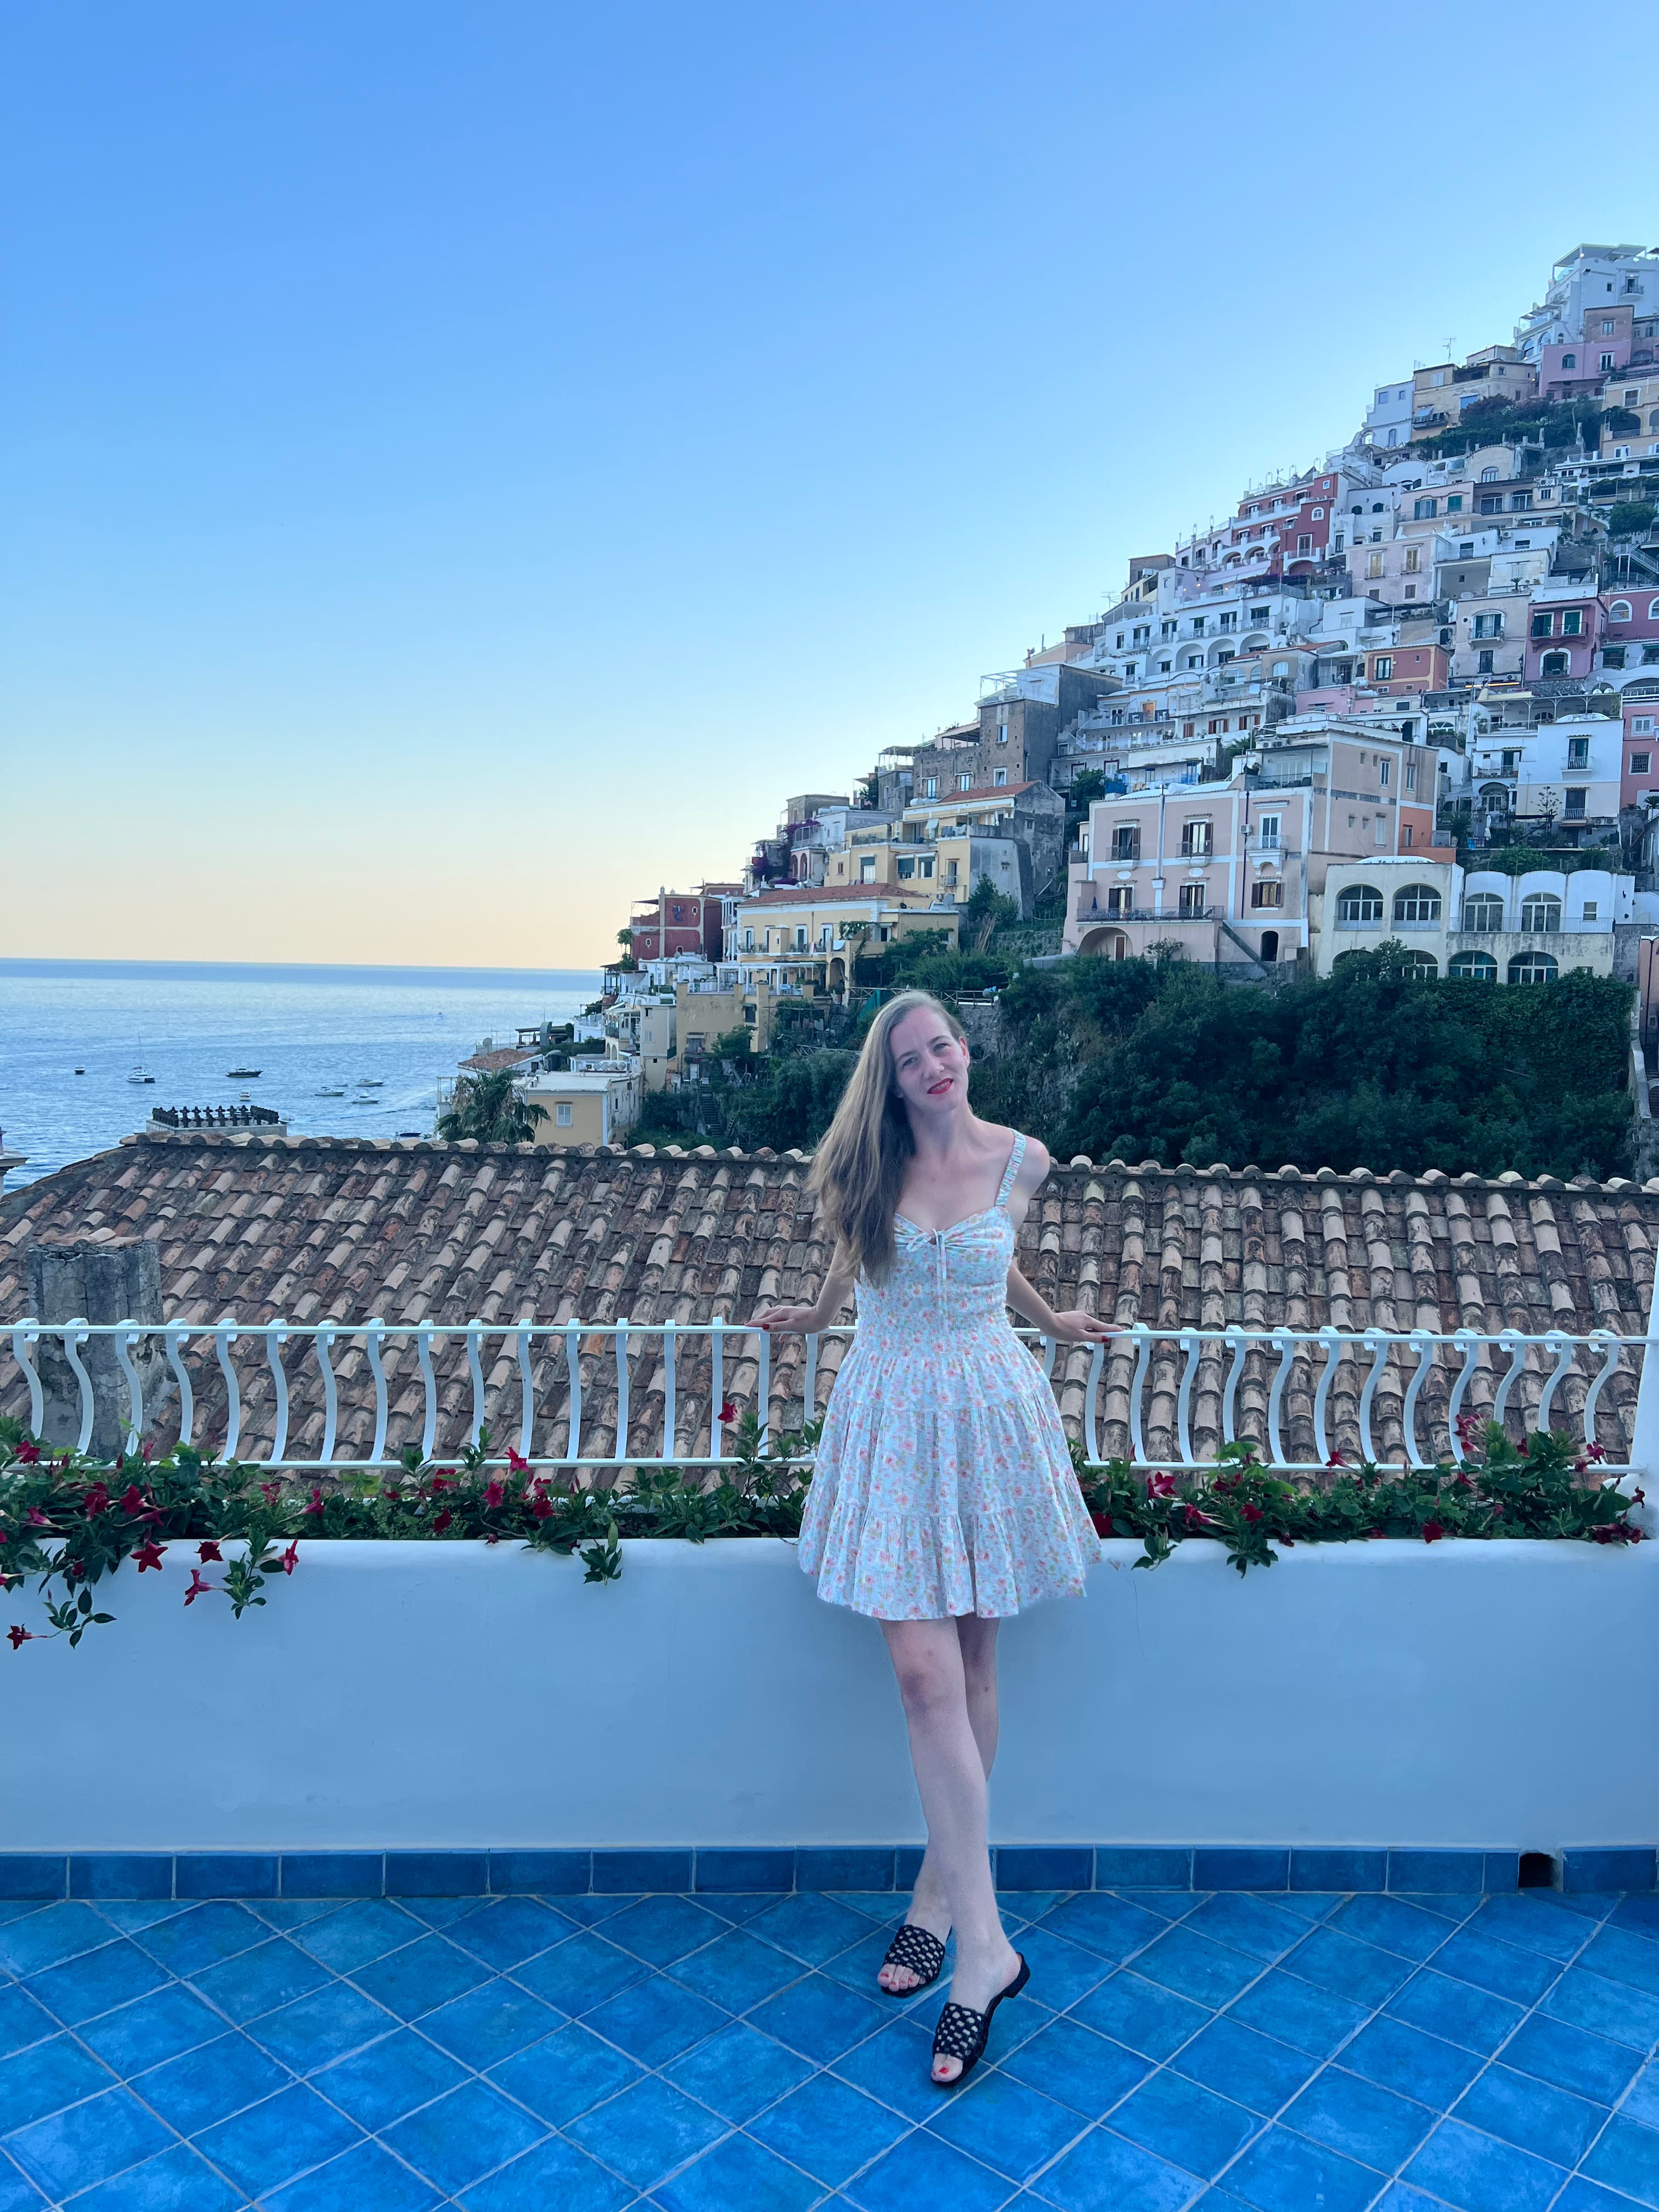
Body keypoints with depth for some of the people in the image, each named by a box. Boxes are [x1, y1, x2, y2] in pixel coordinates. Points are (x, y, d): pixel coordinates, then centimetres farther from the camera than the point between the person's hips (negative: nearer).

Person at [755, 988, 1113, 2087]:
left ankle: (944, 1890, 24)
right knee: (924, 1671, -7)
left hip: (990, 1413, 1)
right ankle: (983, 1941, 0)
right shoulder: (872, 1171, -2)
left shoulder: (1021, 1160, -1)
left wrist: (1049, 1320, 31)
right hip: (893, 1416, 0)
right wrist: (816, 1315, 31)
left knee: (971, 1668, 7)